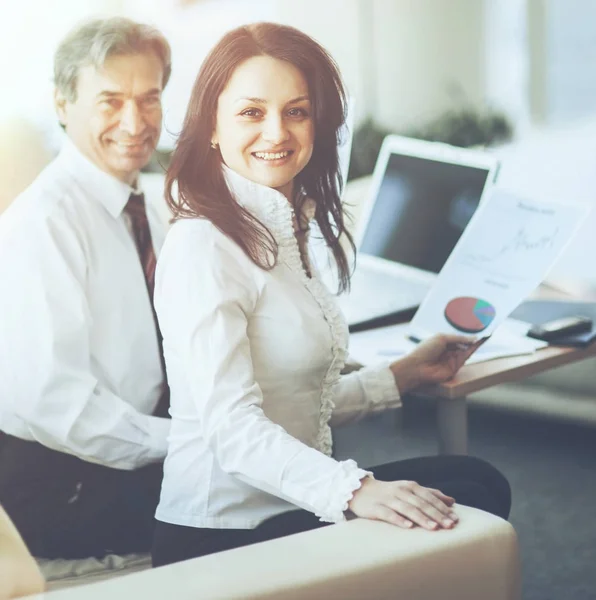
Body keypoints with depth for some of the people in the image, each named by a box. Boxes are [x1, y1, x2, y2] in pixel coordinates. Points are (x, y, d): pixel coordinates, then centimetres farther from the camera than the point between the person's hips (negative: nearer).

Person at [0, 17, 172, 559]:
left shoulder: (146, 213, 12)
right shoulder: (43, 221, -15)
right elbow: (45, 397, -23)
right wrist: (177, 444, -19)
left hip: (140, 464, 8)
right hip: (59, 488, -8)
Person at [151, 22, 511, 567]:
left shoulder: (286, 229, 13)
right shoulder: (202, 247, -18)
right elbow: (233, 426, -27)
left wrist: (407, 374, 18)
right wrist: (353, 491, -38)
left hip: (290, 501, 9)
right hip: (227, 536, -9)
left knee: (478, 482, 1)